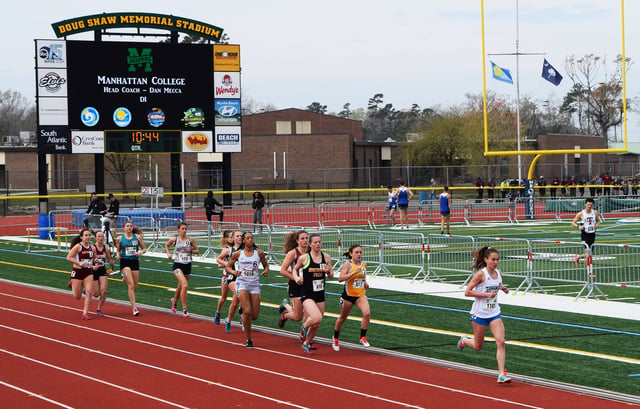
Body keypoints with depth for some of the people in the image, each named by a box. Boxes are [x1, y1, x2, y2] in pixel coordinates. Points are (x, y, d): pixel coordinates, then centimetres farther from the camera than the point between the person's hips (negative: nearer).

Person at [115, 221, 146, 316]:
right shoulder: (119, 238, 1)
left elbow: (144, 249, 9)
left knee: (135, 287, 10)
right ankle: (134, 307, -13)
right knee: (131, 285, -15)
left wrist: (140, 253, -12)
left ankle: (126, 279, 46)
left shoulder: (137, 237, 3)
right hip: (124, 262, -3)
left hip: (135, 262, 3)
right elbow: (118, 250, 14)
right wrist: (118, 255, -8)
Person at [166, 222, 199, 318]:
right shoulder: (174, 239, -2)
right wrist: (168, 254, 2)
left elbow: (197, 251, 6)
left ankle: (175, 301, 50)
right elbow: (166, 245, 18)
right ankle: (184, 309, -17)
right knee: (185, 285, -22)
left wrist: (191, 250, -13)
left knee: (181, 286, 17)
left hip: (187, 265, 3)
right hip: (178, 265, -3)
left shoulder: (190, 239, -1)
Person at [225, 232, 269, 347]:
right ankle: (249, 339, -4)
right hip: (242, 283, -2)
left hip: (255, 284, 2)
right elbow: (227, 266, 8)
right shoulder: (238, 254, 0)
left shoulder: (259, 253, 4)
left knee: (254, 316, -1)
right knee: (247, 311, -17)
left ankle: (244, 317, 37)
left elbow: (266, 265, 15)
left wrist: (266, 271, -8)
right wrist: (233, 272, -13)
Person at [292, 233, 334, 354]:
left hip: (320, 294, 5)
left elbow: (331, 276, 11)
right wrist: (296, 278, -8)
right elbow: (295, 269, 12)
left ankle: (306, 343, 36)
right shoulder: (304, 258, -7)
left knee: (316, 324, 12)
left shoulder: (326, 257, 3)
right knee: (317, 318, -26)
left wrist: (328, 271, -11)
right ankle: (304, 327, 8)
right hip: (307, 294, -5)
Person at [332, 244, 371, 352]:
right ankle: (335, 339, 36)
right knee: (343, 318, 13)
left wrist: (365, 283, 5)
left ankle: (363, 337, -9)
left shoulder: (363, 264, 5)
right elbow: (340, 278, -24)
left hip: (361, 295, 4)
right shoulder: (348, 264, -12)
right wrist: (354, 272, -30)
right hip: (348, 295, -4)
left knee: (367, 313, -22)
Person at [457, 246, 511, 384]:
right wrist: (486, 294, -22)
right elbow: (467, 292, -15)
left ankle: (502, 374, -14)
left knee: (501, 342, -13)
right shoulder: (481, 274, -15)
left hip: (494, 313, 4)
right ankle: (464, 340, 44)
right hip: (480, 313, -4)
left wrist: (503, 288, 1)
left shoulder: (498, 273, 3)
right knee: (478, 346, 9)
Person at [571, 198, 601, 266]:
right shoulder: (581, 214, -5)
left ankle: (578, 257, 40)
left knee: (590, 252, 11)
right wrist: (578, 226, -19)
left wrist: (597, 225, -4)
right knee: (587, 250, -21)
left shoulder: (595, 213, 5)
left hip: (592, 234, 5)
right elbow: (573, 223, 1)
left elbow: (598, 221, 19)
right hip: (585, 234, -5)